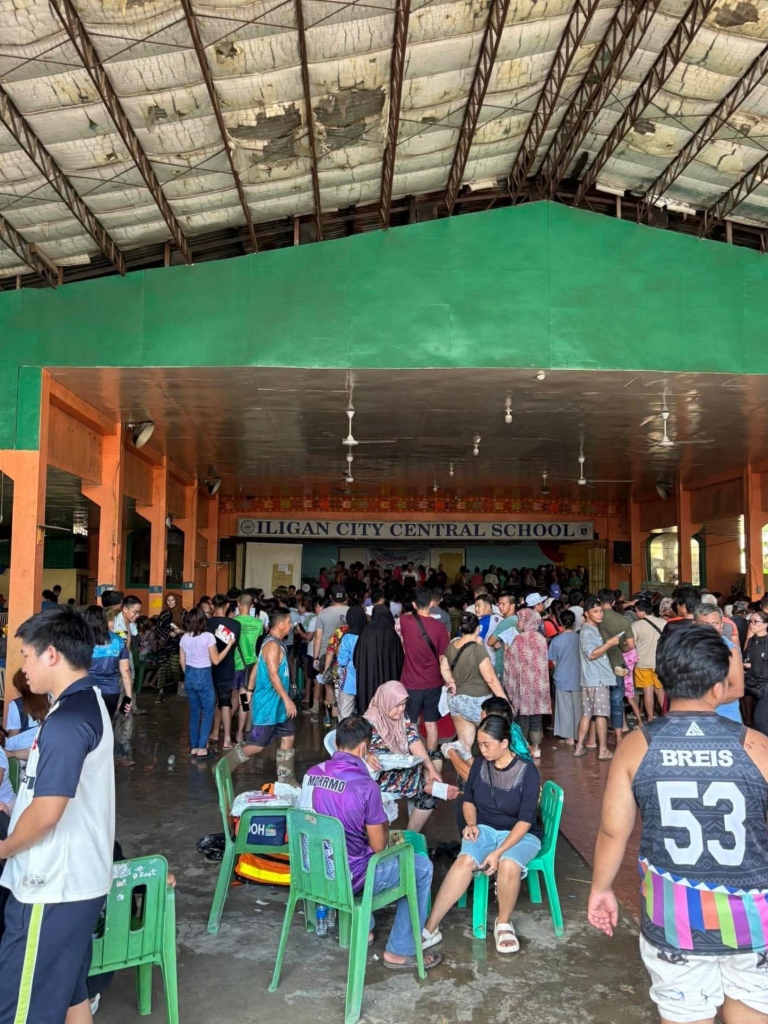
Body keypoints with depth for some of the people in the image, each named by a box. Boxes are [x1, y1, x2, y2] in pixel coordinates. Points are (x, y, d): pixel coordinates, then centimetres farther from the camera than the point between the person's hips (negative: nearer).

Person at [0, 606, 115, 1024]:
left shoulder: (66, 720, -23)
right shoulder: (89, 702, 8)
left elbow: (46, 812, -24)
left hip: (54, 887, -9)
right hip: (77, 879, 9)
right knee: (70, 990, 20)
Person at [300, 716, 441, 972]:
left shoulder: (312, 774, -3)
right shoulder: (365, 785, -23)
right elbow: (378, 846, -13)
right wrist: (384, 827, 8)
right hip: (347, 878, -7)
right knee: (422, 868, 9)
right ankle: (400, 951, 14)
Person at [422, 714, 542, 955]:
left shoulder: (527, 771, -15)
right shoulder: (480, 764, -3)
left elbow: (525, 821, -17)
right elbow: (468, 800, 12)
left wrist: (499, 852, -25)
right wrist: (471, 824, -8)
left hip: (520, 835, -3)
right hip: (484, 830, 3)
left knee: (508, 864, -36)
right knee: (465, 861, -29)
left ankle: (504, 923, -8)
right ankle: (430, 928, -26)